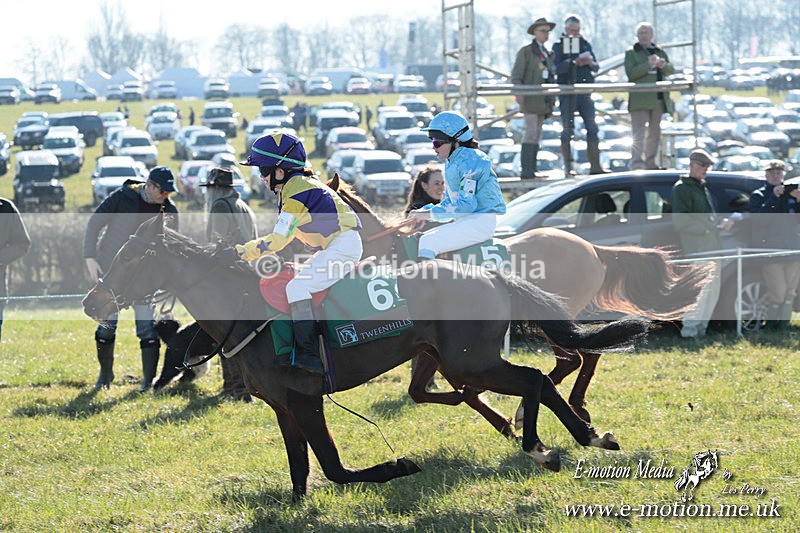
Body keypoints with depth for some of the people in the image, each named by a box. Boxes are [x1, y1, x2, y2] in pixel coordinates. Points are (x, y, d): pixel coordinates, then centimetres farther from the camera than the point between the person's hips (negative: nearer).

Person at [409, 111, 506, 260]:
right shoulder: (451, 163, 17)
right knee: (418, 240, 5)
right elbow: (450, 202, 20)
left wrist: (430, 214, -17)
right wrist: (424, 211, 2)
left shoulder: (469, 161, -14)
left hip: (481, 221, -10)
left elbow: (466, 204, -21)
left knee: (427, 242, -23)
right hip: (465, 221, 10)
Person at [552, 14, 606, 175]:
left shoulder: (585, 44, 15)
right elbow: (556, 68, -12)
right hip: (567, 92, -4)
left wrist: (591, 62, -10)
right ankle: (568, 167, 0)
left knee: (592, 128, -1)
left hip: (585, 91, 4)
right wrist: (575, 62, -24)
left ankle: (595, 166, 1)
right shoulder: (559, 45, 1)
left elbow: (596, 67, 13)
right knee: (567, 129, -3)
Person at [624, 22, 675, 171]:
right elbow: (631, 73, -11)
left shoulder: (660, 51, 16)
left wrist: (664, 65, -12)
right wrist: (648, 64, -21)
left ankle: (650, 163, 19)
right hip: (640, 101, -5)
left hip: (658, 99, 5)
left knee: (654, 133, 11)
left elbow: (671, 70, 11)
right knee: (639, 134, -13)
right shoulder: (631, 53, 2)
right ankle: (636, 165, -19)